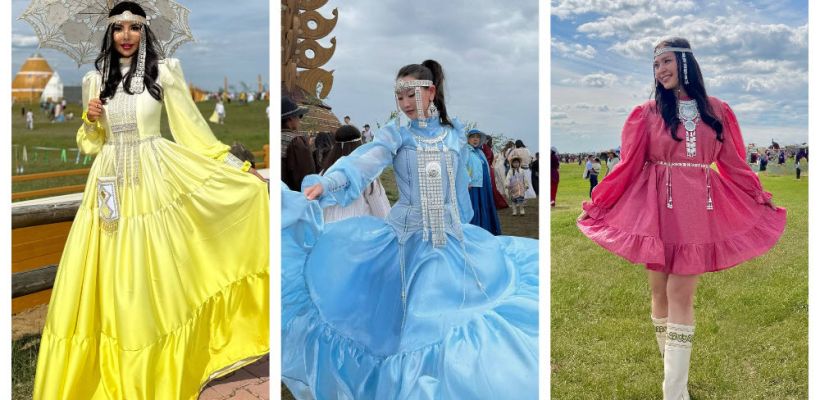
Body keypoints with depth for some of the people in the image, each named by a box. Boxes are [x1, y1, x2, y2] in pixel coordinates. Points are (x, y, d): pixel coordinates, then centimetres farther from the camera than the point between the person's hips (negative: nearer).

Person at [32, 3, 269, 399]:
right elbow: (91, 143, 16)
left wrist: (237, 166, -4)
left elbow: (191, 125, 0)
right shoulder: (95, 79, 10)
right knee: (109, 280, 3)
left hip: (153, 178, -3)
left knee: (154, 276, 0)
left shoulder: (163, 71, 0)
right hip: (110, 181, 4)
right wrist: (91, 119, -5)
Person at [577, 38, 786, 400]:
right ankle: (675, 369, 21)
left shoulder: (717, 111, 9)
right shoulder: (648, 112, 3)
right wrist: (596, 204, -2)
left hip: (698, 210, 0)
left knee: (681, 295, -5)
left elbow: (734, 164, 15)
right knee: (661, 291, 4)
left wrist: (761, 197, 16)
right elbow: (628, 167, 2)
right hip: (657, 209, 0)